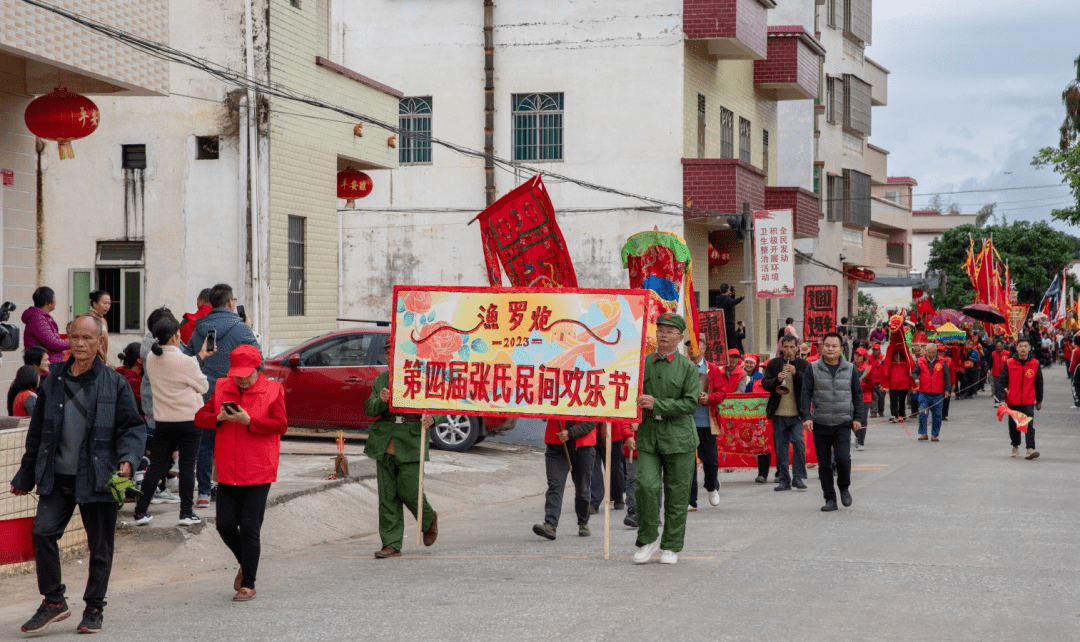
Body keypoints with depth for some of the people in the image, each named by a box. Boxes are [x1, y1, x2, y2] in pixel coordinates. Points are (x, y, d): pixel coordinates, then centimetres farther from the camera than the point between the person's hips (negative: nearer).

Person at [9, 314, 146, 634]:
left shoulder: (114, 383, 0)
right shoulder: (53, 381, 9)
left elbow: (133, 427, 1)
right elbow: (37, 432, 16)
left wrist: (127, 459, -18)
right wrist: (25, 476, 18)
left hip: (97, 478, -2)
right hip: (57, 477, 2)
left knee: (100, 545, 4)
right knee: (43, 532, -10)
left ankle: (94, 608, 20)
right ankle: (53, 601, 6)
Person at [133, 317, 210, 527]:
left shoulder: (151, 359, 1)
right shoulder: (186, 362, -17)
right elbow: (203, 386, -5)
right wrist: (197, 362, 10)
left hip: (163, 421, 5)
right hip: (189, 419, -5)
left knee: (156, 465, 9)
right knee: (187, 465, 3)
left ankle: (141, 511, 8)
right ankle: (186, 512, 7)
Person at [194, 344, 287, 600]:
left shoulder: (272, 391, -3)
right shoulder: (222, 388, 9)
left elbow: (280, 425, -12)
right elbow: (199, 417, 8)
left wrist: (248, 421, -21)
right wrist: (218, 417, -13)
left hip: (258, 473, -4)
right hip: (228, 472, 4)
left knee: (249, 528, -4)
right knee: (225, 525, 5)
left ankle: (248, 584, 8)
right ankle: (245, 564, 33)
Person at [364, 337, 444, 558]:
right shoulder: (381, 380, 13)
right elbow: (369, 409, 6)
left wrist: (432, 418, -22)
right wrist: (381, 400, -16)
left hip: (411, 445, -4)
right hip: (385, 445, 4)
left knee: (408, 489, -8)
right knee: (387, 496, 2)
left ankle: (428, 519, 23)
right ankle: (392, 544, 7)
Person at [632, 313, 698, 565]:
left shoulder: (688, 367, 0)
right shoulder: (643, 363, 9)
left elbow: (691, 403, -7)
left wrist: (657, 404, -14)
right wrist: (637, 403, -3)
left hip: (679, 437, -2)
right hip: (648, 434, 2)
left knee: (677, 492, 3)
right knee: (645, 485, -13)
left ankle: (671, 547, 15)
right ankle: (648, 539, 6)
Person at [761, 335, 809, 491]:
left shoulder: (803, 364, 5)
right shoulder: (773, 364, 8)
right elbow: (765, 383, 1)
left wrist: (796, 373, -20)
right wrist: (777, 379, -19)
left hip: (797, 413, -2)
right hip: (779, 413, 2)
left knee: (798, 443, -13)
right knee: (780, 447, 5)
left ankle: (798, 477, -4)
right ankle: (784, 480, 11)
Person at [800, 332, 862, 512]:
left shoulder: (850, 369, 6)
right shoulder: (813, 369, 2)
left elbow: (857, 394, 12)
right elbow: (806, 394, 0)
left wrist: (857, 418, 5)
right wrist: (806, 417, -10)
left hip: (843, 423, 0)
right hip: (820, 424, 0)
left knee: (842, 457, -15)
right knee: (824, 463, 3)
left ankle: (844, 487, 12)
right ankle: (830, 499, 12)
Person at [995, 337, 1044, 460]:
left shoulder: (1035, 364, 1)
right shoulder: (1009, 364, -1)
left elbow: (1039, 384, 11)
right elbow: (1002, 382, -1)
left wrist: (1039, 400, 15)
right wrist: (1002, 399, -11)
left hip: (1028, 402, -1)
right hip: (1012, 402, 1)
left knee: (1029, 425, -12)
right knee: (1013, 426, 12)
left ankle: (1030, 449, -18)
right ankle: (1016, 446, 30)